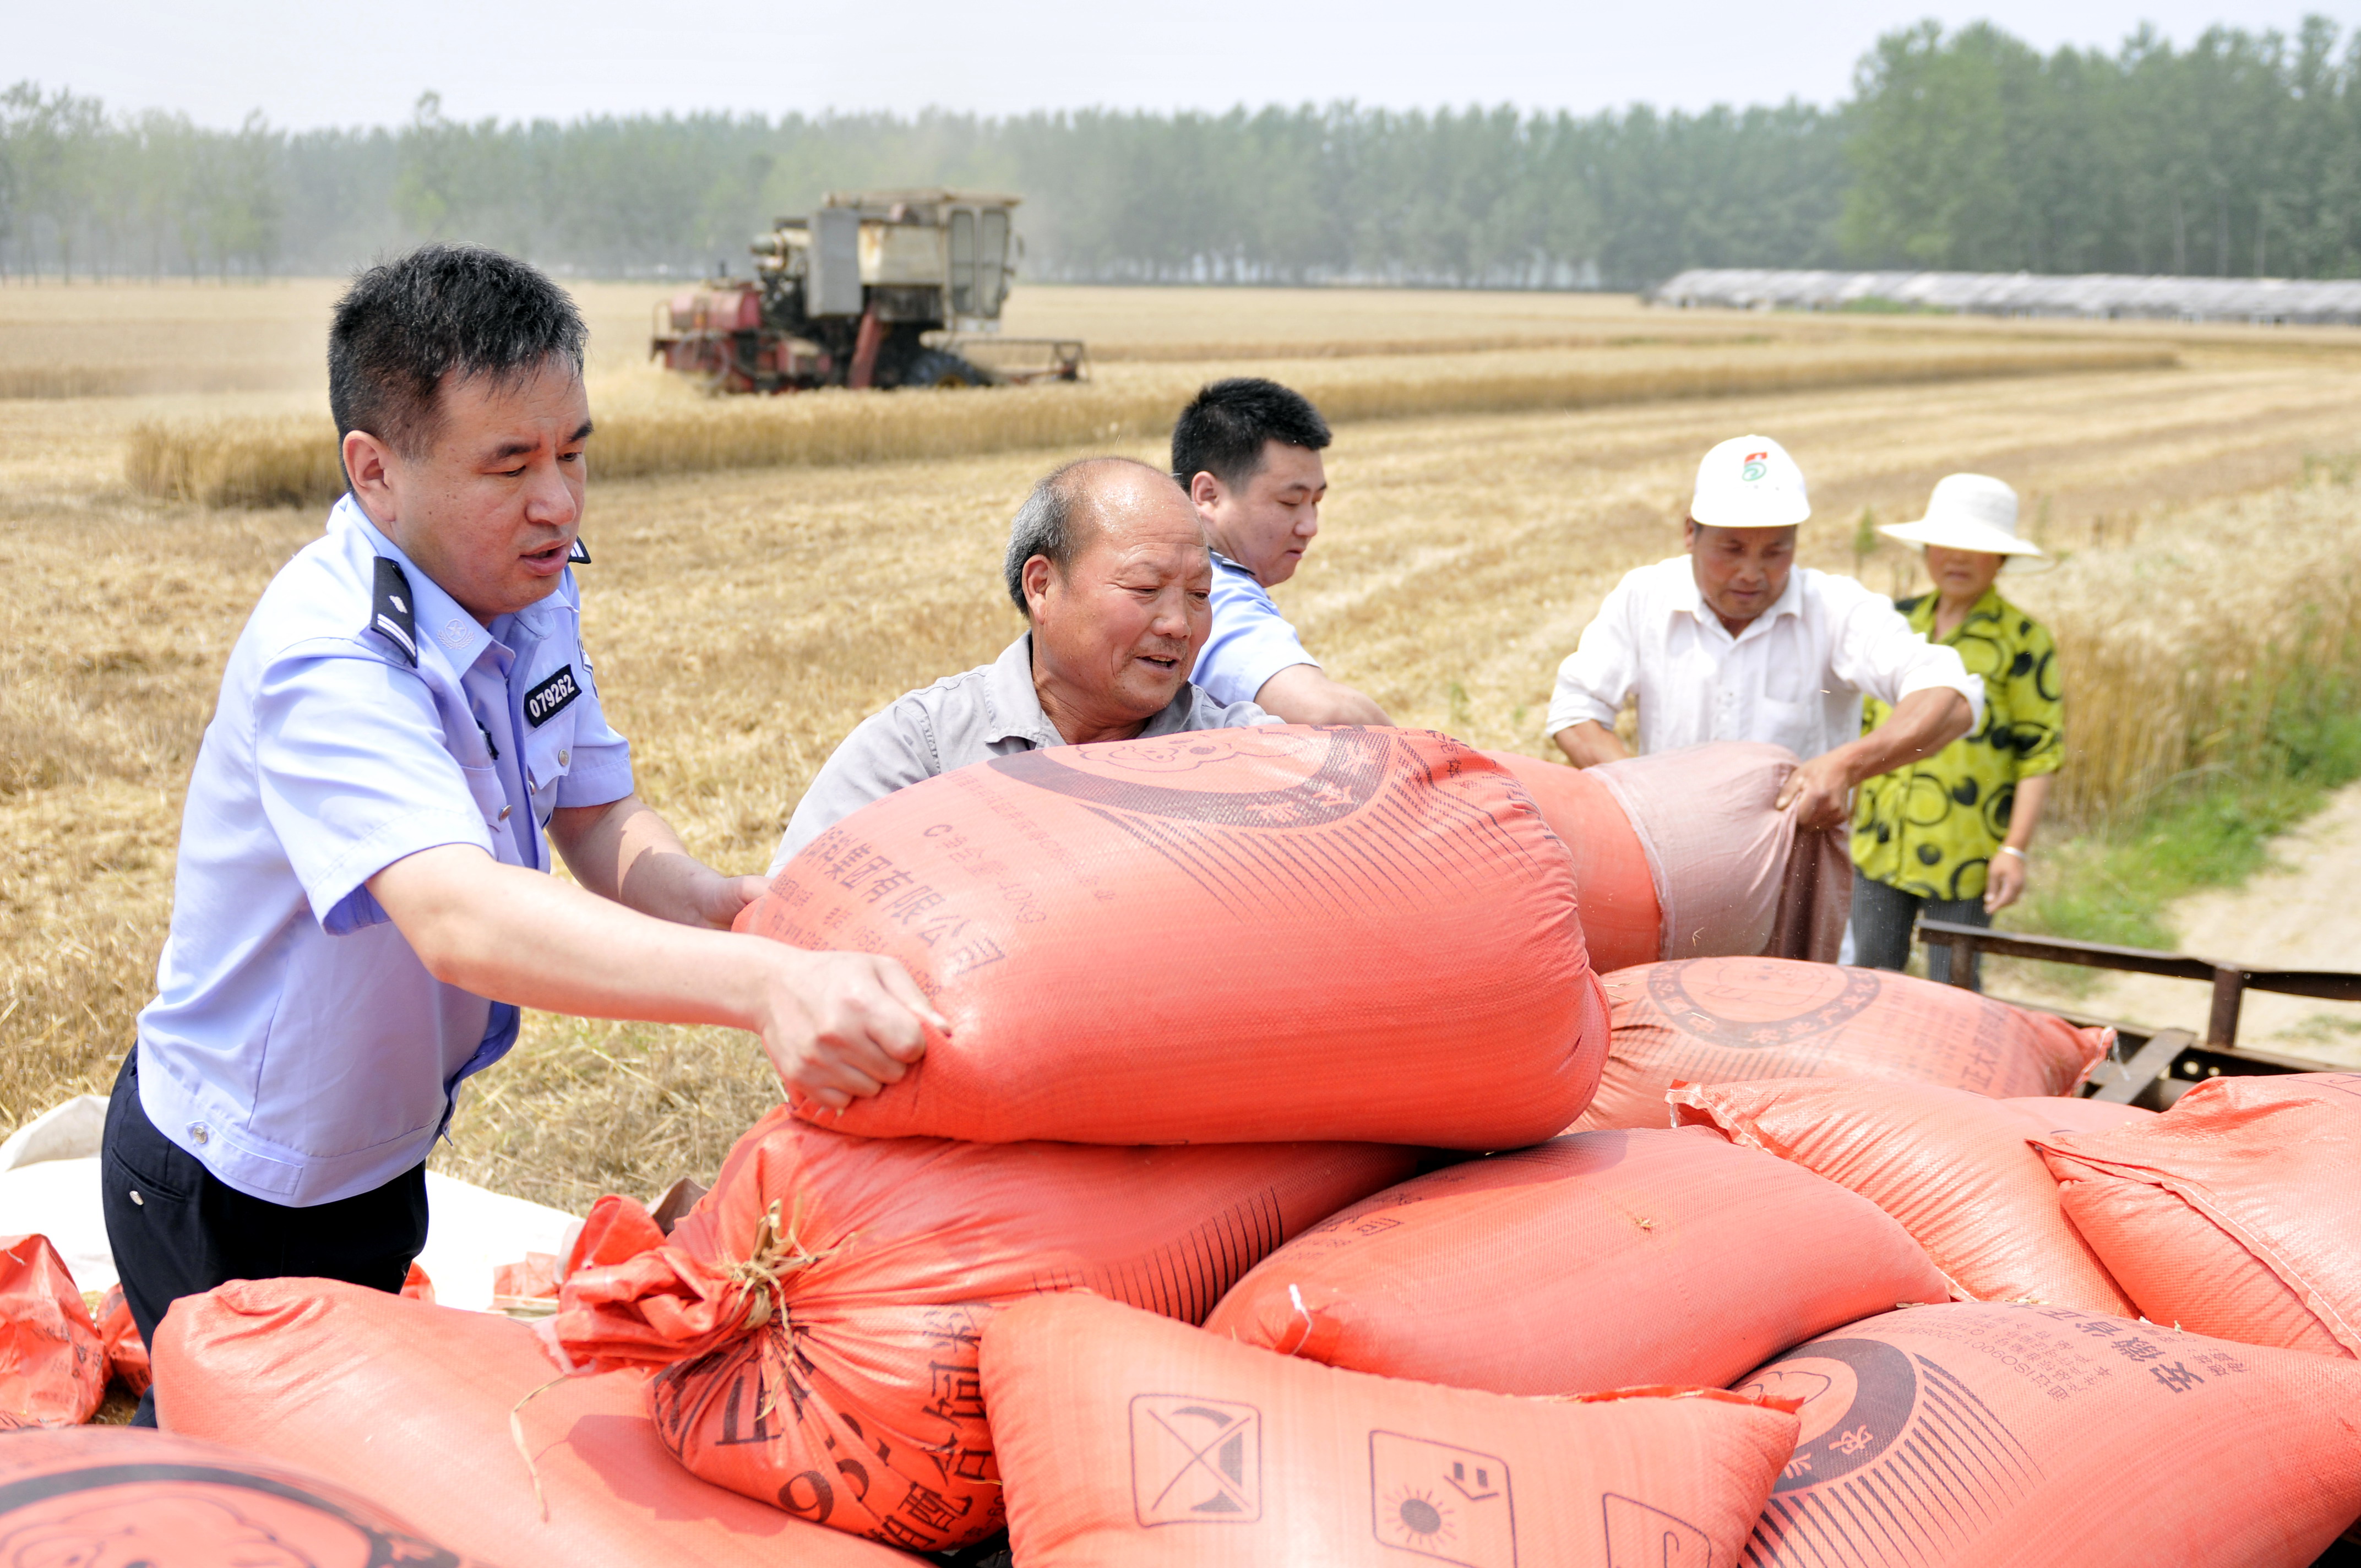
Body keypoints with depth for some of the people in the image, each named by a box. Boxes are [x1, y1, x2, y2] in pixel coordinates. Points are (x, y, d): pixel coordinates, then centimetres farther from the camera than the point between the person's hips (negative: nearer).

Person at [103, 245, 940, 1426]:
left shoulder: (528, 586, -7)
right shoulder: (326, 663, -34)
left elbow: (598, 822, -5)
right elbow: (460, 919, -49)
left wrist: (719, 904, -28)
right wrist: (760, 984, -63)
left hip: (383, 1145, 8)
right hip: (237, 1197, -8)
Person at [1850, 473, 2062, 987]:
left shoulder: (2022, 640, -4)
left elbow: (2040, 752, -7)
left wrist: (2016, 848, -13)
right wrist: (1845, 808, 17)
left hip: (1963, 854, -4)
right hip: (1881, 844, 5)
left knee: (1952, 989, 1)